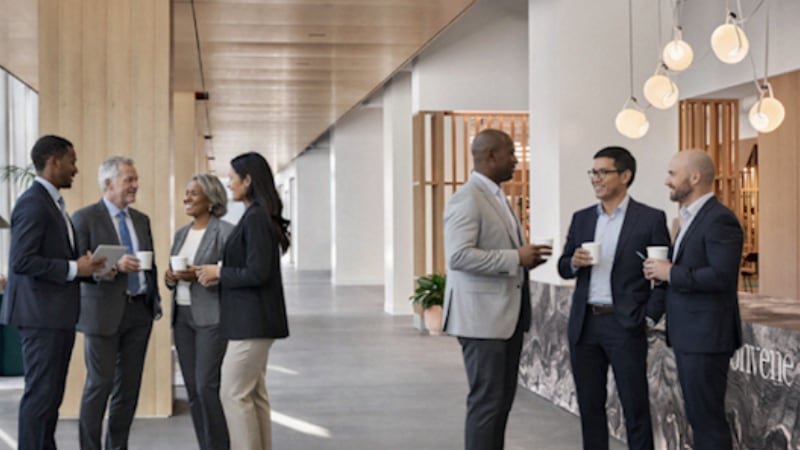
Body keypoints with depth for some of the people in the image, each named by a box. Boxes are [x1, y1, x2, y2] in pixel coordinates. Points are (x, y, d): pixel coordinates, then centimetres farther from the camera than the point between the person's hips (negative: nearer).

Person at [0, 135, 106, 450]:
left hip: (58, 314, 10)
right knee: (40, 393, -5)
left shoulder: (52, 202, 17)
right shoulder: (33, 203, -14)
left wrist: (84, 265, 7)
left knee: (51, 394, 14)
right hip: (41, 314, -10)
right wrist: (74, 268, -18)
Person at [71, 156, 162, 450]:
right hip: (104, 312, -6)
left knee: (129, 386, 9)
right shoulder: (85, 217, -4)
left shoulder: (142, 220, 15)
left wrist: (156, 301, 10)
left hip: (140, 311, 6)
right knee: (99, 384, -3)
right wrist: (114, 266, -24)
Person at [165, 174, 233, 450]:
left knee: (207, 386, -11)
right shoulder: (181, 234, 15)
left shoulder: (225, 232, -8)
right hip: (182, 316, 7)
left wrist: (199, 276, -22)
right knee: (192, 388, 9)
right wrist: (170, 278, -2)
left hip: (211, 318, -7)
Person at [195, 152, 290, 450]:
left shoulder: (256, 218, -17)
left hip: (252, 320, -10)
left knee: (234, 394, -5)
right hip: (253, 319, 10)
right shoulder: (258, 215, 13)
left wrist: (219, 272, -9)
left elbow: (257, 272, -21)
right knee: (254, 394, 13)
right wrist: (221, 275, 6)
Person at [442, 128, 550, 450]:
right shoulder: (467, 200, -14)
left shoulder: (496, 197, 17)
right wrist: (515, 258, -21)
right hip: (481, 315, -9)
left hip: (507, 314, 9)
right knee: (486, 400, -5)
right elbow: (458, 255, -24)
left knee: (502, 398, 13)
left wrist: (525, 260, 6)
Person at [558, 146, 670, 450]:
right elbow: (563, 268, 14)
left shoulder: (651, 219, -3)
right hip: (584, 324, 5)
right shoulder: (581, 218, 11)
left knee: (635, 406, 1)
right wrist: (574, 262, -8)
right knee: (589, 404, 10)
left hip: (625, 325, -4)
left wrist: (650, 316, -11)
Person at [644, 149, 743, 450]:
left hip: (706, 338, -10)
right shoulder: (693, 218, 16)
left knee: (707, 417, -5)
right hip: (689, 335, 10)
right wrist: (663, 274, 4)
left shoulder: (719, 219, -15)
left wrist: (671, 273, -17)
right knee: (698, 415, 15)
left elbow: (722, 276, -25)